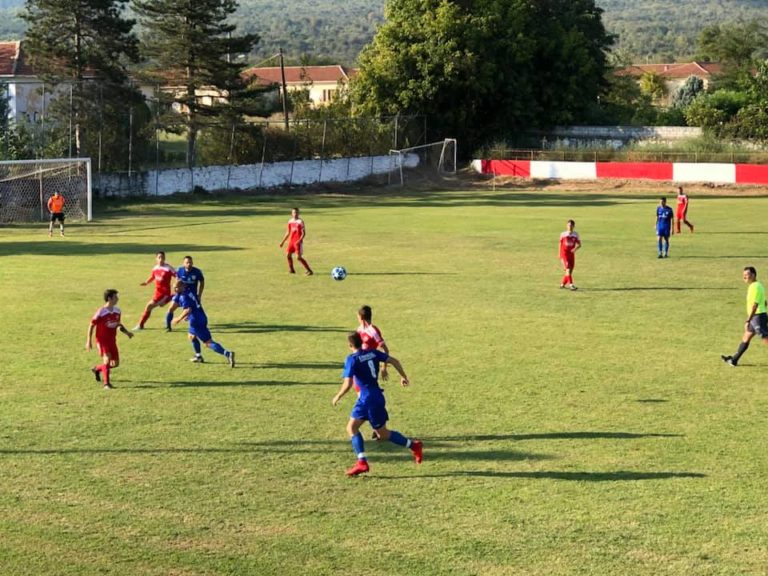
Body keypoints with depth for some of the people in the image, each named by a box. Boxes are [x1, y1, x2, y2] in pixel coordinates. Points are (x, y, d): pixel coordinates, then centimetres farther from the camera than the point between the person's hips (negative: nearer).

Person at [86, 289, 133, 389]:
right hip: (102, 339, -7)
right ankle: (106, 384, -19)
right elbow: (91, 325, -10)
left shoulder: (117, 311, 3)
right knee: (107, 358, -24)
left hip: (112, 340, 7)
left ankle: (97, 369, 33)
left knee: (115, 363, 7)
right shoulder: (101, 312, -17)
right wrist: (89, 341, -13)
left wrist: (126, 332, 3)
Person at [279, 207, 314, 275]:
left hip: (298, 242, -7)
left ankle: (309, 270, -7)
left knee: (298, 257, -14)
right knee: (288, 254, 6)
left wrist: (299, 240, -26)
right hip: (291, 241, 7)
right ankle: (291, 270, 23)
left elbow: (304, 233, -13)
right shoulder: (290, 221, 9)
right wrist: (283, 241, 20)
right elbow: (288, 232, 19)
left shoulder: (300, 221, -10)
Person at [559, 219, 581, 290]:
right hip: (564, 253, -3)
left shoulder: (575, 234, 4)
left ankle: (562, 284, 24)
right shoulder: (563, 234, 1)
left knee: (570, 270, 5)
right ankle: (571, 285, -24)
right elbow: (560, 244, 9)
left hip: (572, 254, 3)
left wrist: (575, 248, -18)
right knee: (568, 269, -16)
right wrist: (560, 255, 11)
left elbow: (579, 244, 4)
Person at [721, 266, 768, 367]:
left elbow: (754, 305, -25)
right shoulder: (756, 286, 13)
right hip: (756, 317, 10)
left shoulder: (755, 287, -18)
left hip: (758, 317, -10)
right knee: (746, 338, 15)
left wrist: (748, 321, -27)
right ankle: (734, 360, 23)